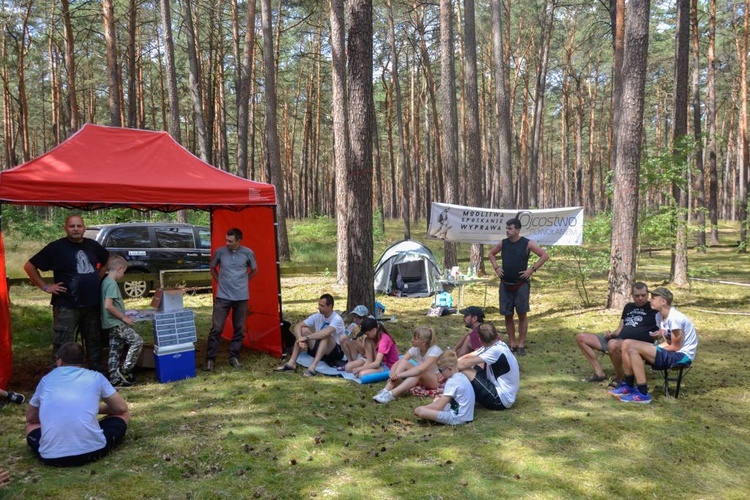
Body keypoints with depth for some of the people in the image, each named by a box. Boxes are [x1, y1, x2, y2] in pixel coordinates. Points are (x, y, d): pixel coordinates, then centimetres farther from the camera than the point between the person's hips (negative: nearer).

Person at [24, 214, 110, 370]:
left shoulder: (92, 245, 7)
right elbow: (29, 266, -4)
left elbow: (107, 260, 26)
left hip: (92, 303, 5)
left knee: (94, 340, 17)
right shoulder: (56, 247, -8)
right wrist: (45, 286, -7)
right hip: (67, 305, -5)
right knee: (64, 346, -1)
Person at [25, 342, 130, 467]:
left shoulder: (47, 379, 17)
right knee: (123, 415, 25)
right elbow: (122, 408, 17)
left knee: (31, 425, 34)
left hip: (51, 456, 2)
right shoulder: (95, 377, 11)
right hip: (91, 451, -2)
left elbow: (30, 417, 30)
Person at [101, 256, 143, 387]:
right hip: (116, 323, -10)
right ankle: (124, 371, -1)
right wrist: (124, 318, -16)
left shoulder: (105, 281, 12)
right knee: (137, 341, -6)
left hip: (112, 323, 10)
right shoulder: (112, 283, -17)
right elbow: (108, 306, -25)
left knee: (115, 351, 12)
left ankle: (114, 378, 16)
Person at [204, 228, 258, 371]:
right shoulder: (220, 252, -4)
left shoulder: (248, 253, -4)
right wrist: (219, 281, 5)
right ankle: (210, 359, 6)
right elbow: (213, 268, 14)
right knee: (216, 328, -3)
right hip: (222, 296, -1)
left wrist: (242, 281, 7)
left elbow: (254, 271, 12)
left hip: (241, 297, 1)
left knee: (239, 329, 8)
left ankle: (234, 357, 20)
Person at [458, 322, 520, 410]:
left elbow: (465, 364, -24)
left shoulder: (496, 350, -24)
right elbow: (468, 357, 2)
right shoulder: (497, 345, 2)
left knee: (464, 370, -17)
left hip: (501, 400, -10)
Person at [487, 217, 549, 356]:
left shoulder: (527, 243, -7)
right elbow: (491, 254, 21)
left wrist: (532, 269, -11)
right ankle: (512, 344, 16)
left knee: (522, 314, 0)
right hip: (505, 285, 4)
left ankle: (521, 344, 8)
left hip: (521, 285, -4)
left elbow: (544, 255, -6)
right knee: (507, 315, 6)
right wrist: (496, 268, 7)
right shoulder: (503, 243, 5)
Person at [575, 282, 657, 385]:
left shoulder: (652, 308, 5)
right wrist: (612, 334, 1)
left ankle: (619, 378, -18)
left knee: (613, 344, -43)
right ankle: (599, 373, -1)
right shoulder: (628, 307, 23)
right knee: (581, 337, -1)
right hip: (618, 340, 7)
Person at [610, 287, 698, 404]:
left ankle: (643, 394, -20)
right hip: (670, 353, 9)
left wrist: (656, 347, -6)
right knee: (627, 344, -2)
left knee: (633, 348, -24)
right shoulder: (659, 316, 7)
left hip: (682, 356, -9)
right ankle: (628, 386, 4)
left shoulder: (675, 318, -21)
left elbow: (675, 347, -16)